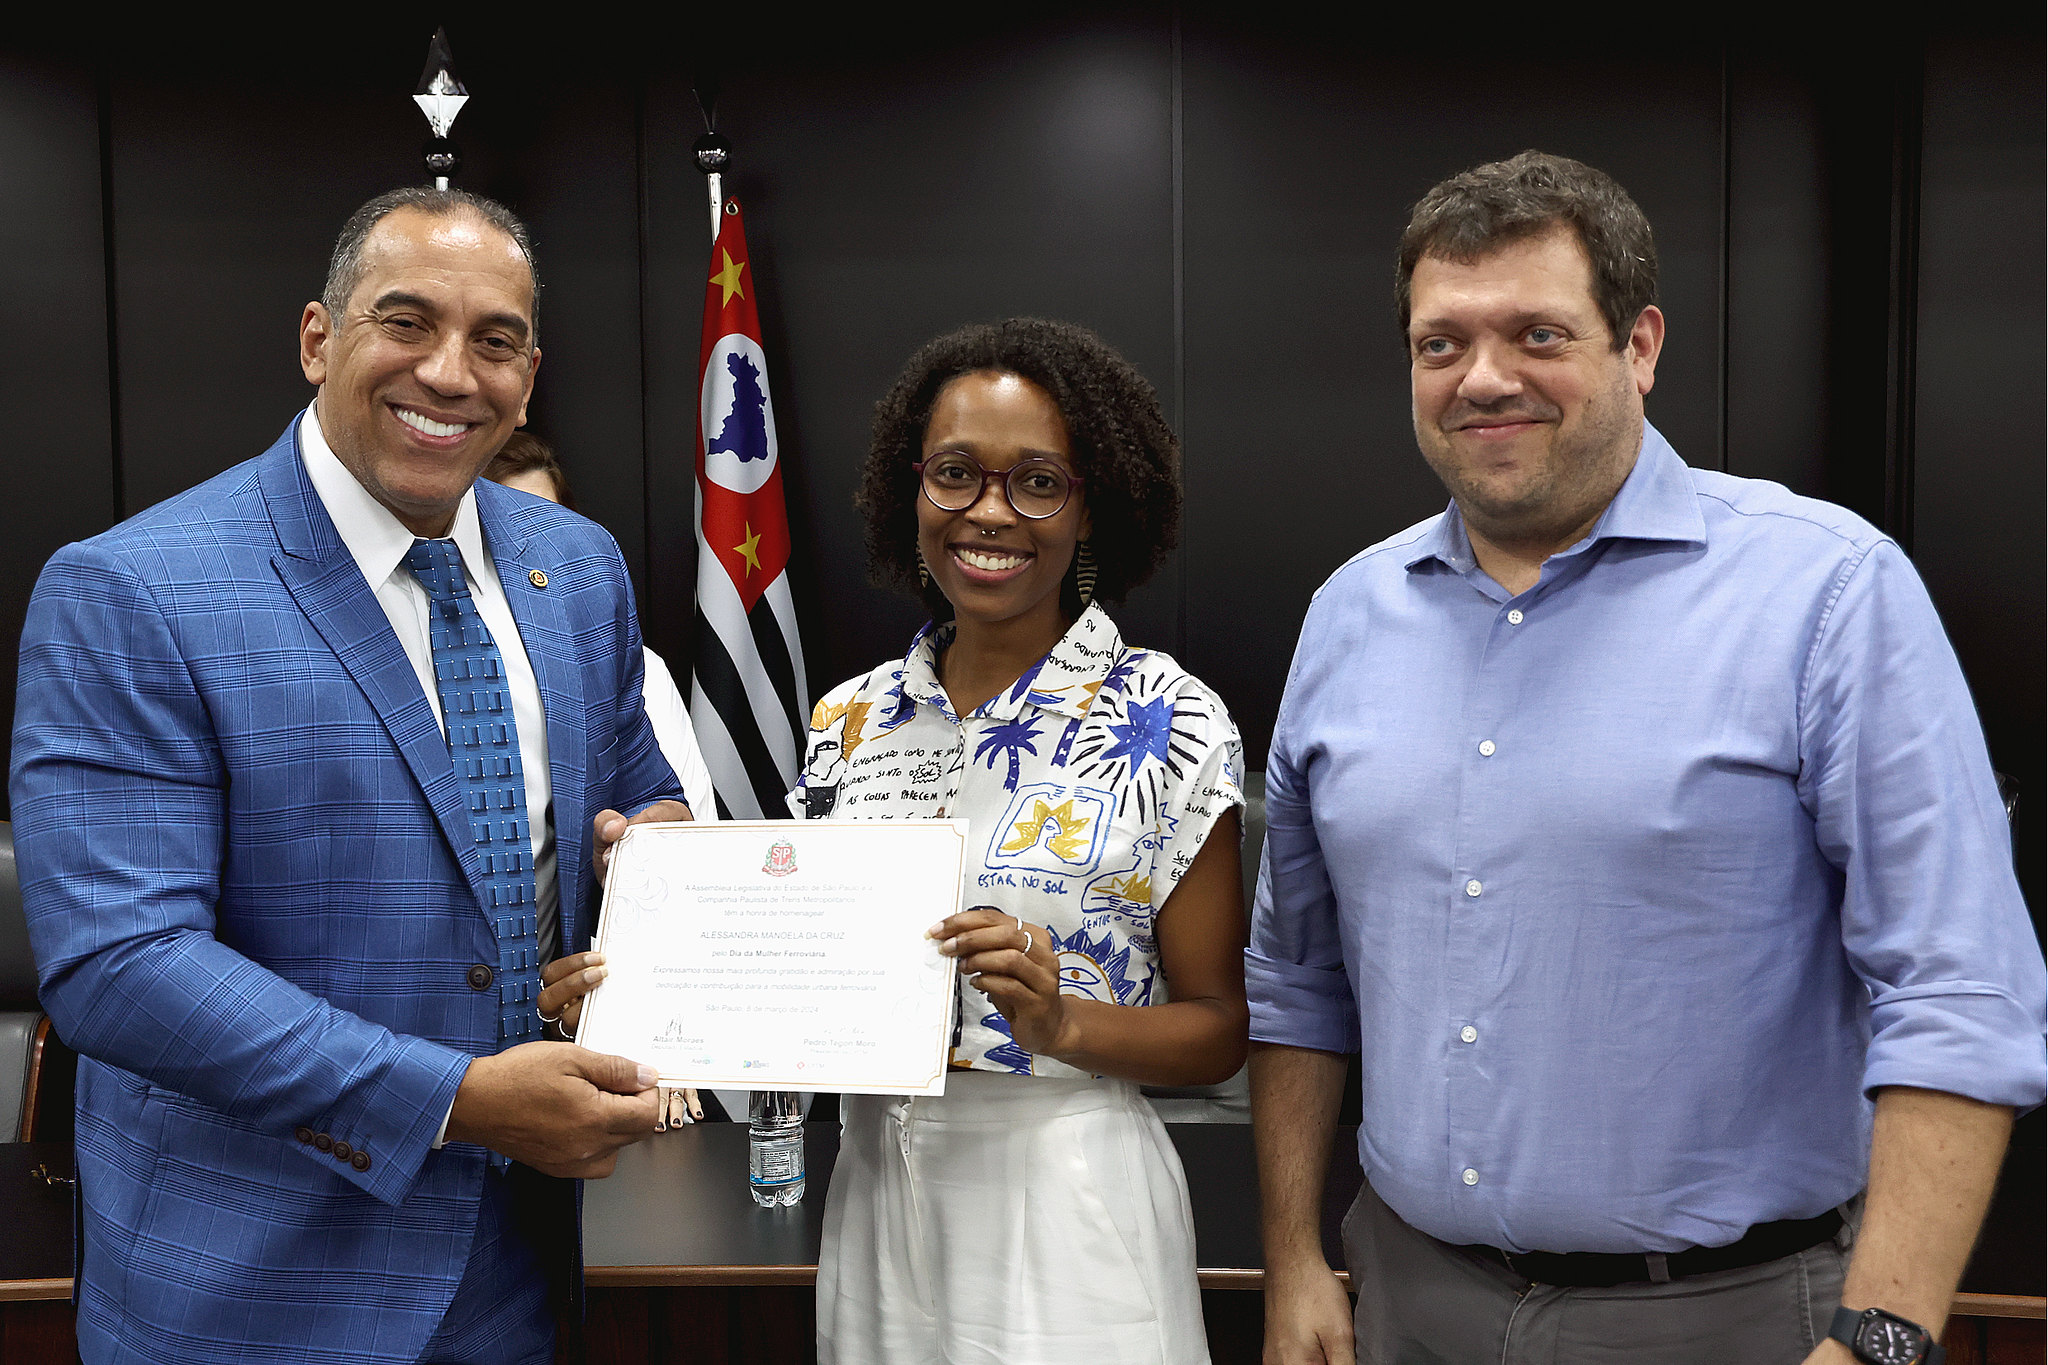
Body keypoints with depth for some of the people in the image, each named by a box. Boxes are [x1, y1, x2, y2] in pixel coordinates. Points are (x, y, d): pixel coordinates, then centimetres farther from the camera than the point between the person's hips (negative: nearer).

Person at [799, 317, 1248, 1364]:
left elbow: (1221, 1027, -6)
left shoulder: (1166, 722, -9)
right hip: (875, 1193, 4)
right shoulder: (852, 719, 3)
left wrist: (1065, 1021, -23)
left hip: (1067, 1205, -4)